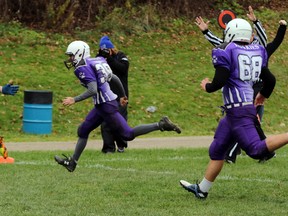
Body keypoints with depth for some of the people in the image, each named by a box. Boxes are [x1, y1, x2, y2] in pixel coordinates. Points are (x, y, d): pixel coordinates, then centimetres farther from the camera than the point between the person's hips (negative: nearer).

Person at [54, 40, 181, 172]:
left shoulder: (83, 69, -15)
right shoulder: (95, 63, 13)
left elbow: (93, 90, -26)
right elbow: (115, 78, 18)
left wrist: (74, 100, -21)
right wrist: (123, 96, 30)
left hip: (106, 106, -10)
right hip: (101, 105, 10)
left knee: (128, 134, -3)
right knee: (83, 130, 15)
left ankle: (161, 125, -3)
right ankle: (72, 162, 22)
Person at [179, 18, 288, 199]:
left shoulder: (226, 52, -8)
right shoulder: (256, 52, 12)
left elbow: (220, 81, -15)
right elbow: (270, 80, 16)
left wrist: (207, 86, 7)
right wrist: (263, 96, 37)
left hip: (237, 110, -9)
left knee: (256, 149, -16)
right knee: (217, 150, 16)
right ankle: (202, 189, 23)